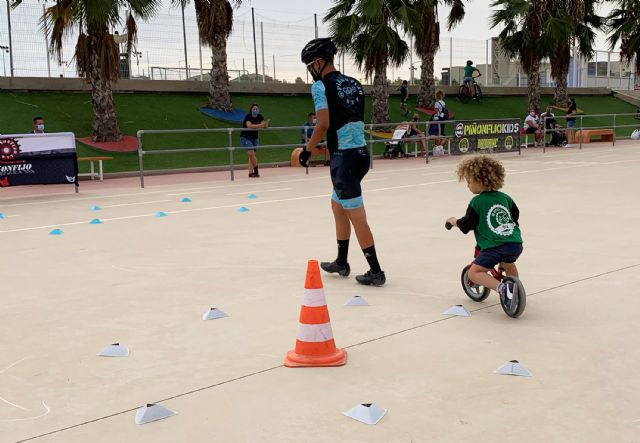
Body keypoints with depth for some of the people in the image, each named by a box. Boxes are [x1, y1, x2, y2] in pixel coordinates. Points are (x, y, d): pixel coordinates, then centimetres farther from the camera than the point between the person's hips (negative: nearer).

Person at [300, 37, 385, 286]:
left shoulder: (320, 85, -8)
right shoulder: (353, 84, 14)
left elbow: (323, 124, -17)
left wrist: (308, 149, -3)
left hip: (344, 157, -8)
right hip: (361, 152, 8)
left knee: (356, 216, -2)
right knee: (337, 205, 22)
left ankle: (376, 271, 3)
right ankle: (341, 262, 31)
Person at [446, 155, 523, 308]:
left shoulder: (476, 202, -3)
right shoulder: (505, 197, 16)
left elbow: (465, 226, 1)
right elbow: (515, 215, 31)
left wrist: (454, 221, 21)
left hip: (494, 247, -7)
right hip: (516, 244, 7)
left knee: (474, 273, -3)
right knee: (508, 264, 36)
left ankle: (502, 288, -22)